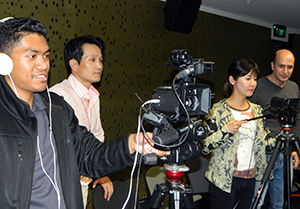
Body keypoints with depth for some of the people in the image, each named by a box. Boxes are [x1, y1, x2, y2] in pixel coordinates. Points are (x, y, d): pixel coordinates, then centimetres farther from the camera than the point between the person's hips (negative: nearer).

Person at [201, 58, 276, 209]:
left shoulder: (256, 110, 10)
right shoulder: (218, 110, -9)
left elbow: (266, 142, 12)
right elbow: (203, 146, -14)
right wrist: (225, 131, -25)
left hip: (250, 180, 6)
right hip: (224, 180, -5)